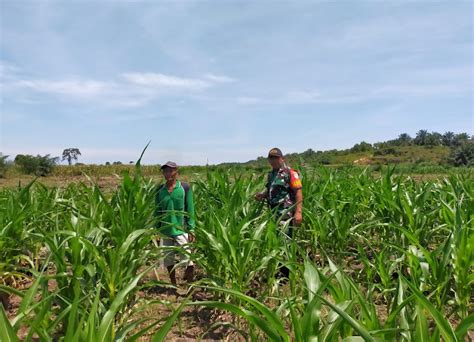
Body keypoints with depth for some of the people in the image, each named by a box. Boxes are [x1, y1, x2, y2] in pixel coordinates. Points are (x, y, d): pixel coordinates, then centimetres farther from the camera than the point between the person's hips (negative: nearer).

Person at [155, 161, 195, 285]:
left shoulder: (185, 188, -6)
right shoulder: (160, 190, 4)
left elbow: (190, 210, -5)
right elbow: (158, 211, 10)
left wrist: (191, 229, -9)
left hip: (181, 230, -4)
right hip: (165, 231, 4)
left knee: (187, 259, -5)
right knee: (168, 259, 13)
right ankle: (173, 284, 31)